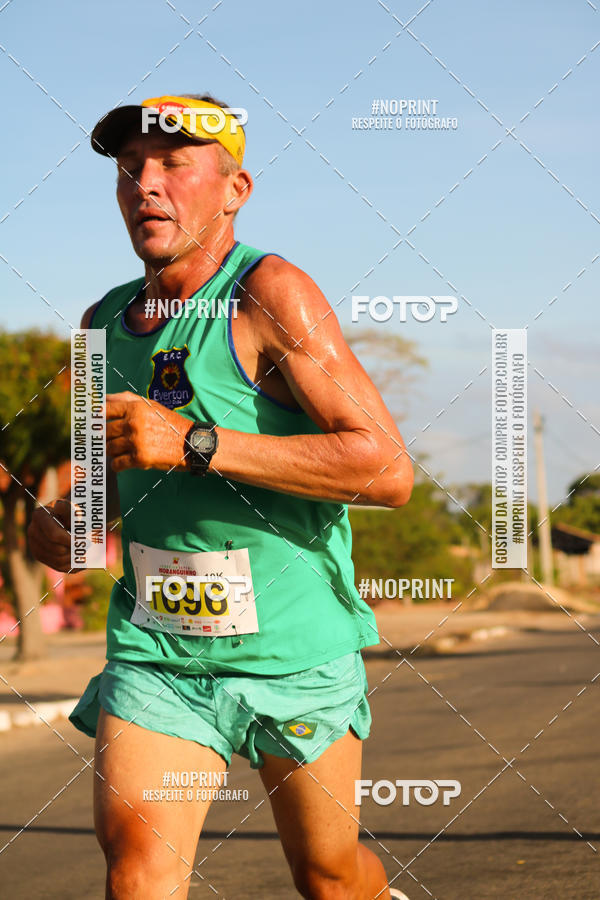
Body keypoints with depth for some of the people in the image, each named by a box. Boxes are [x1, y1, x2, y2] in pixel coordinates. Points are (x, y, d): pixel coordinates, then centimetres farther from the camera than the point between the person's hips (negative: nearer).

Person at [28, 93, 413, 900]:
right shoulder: (105, 321, 6)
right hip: (154, 647, 4)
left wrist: (194, 443, -26)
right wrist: (64, 517, -1)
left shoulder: (270, 294, -14)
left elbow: (389, 469, -23)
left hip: (294, 647, -4)